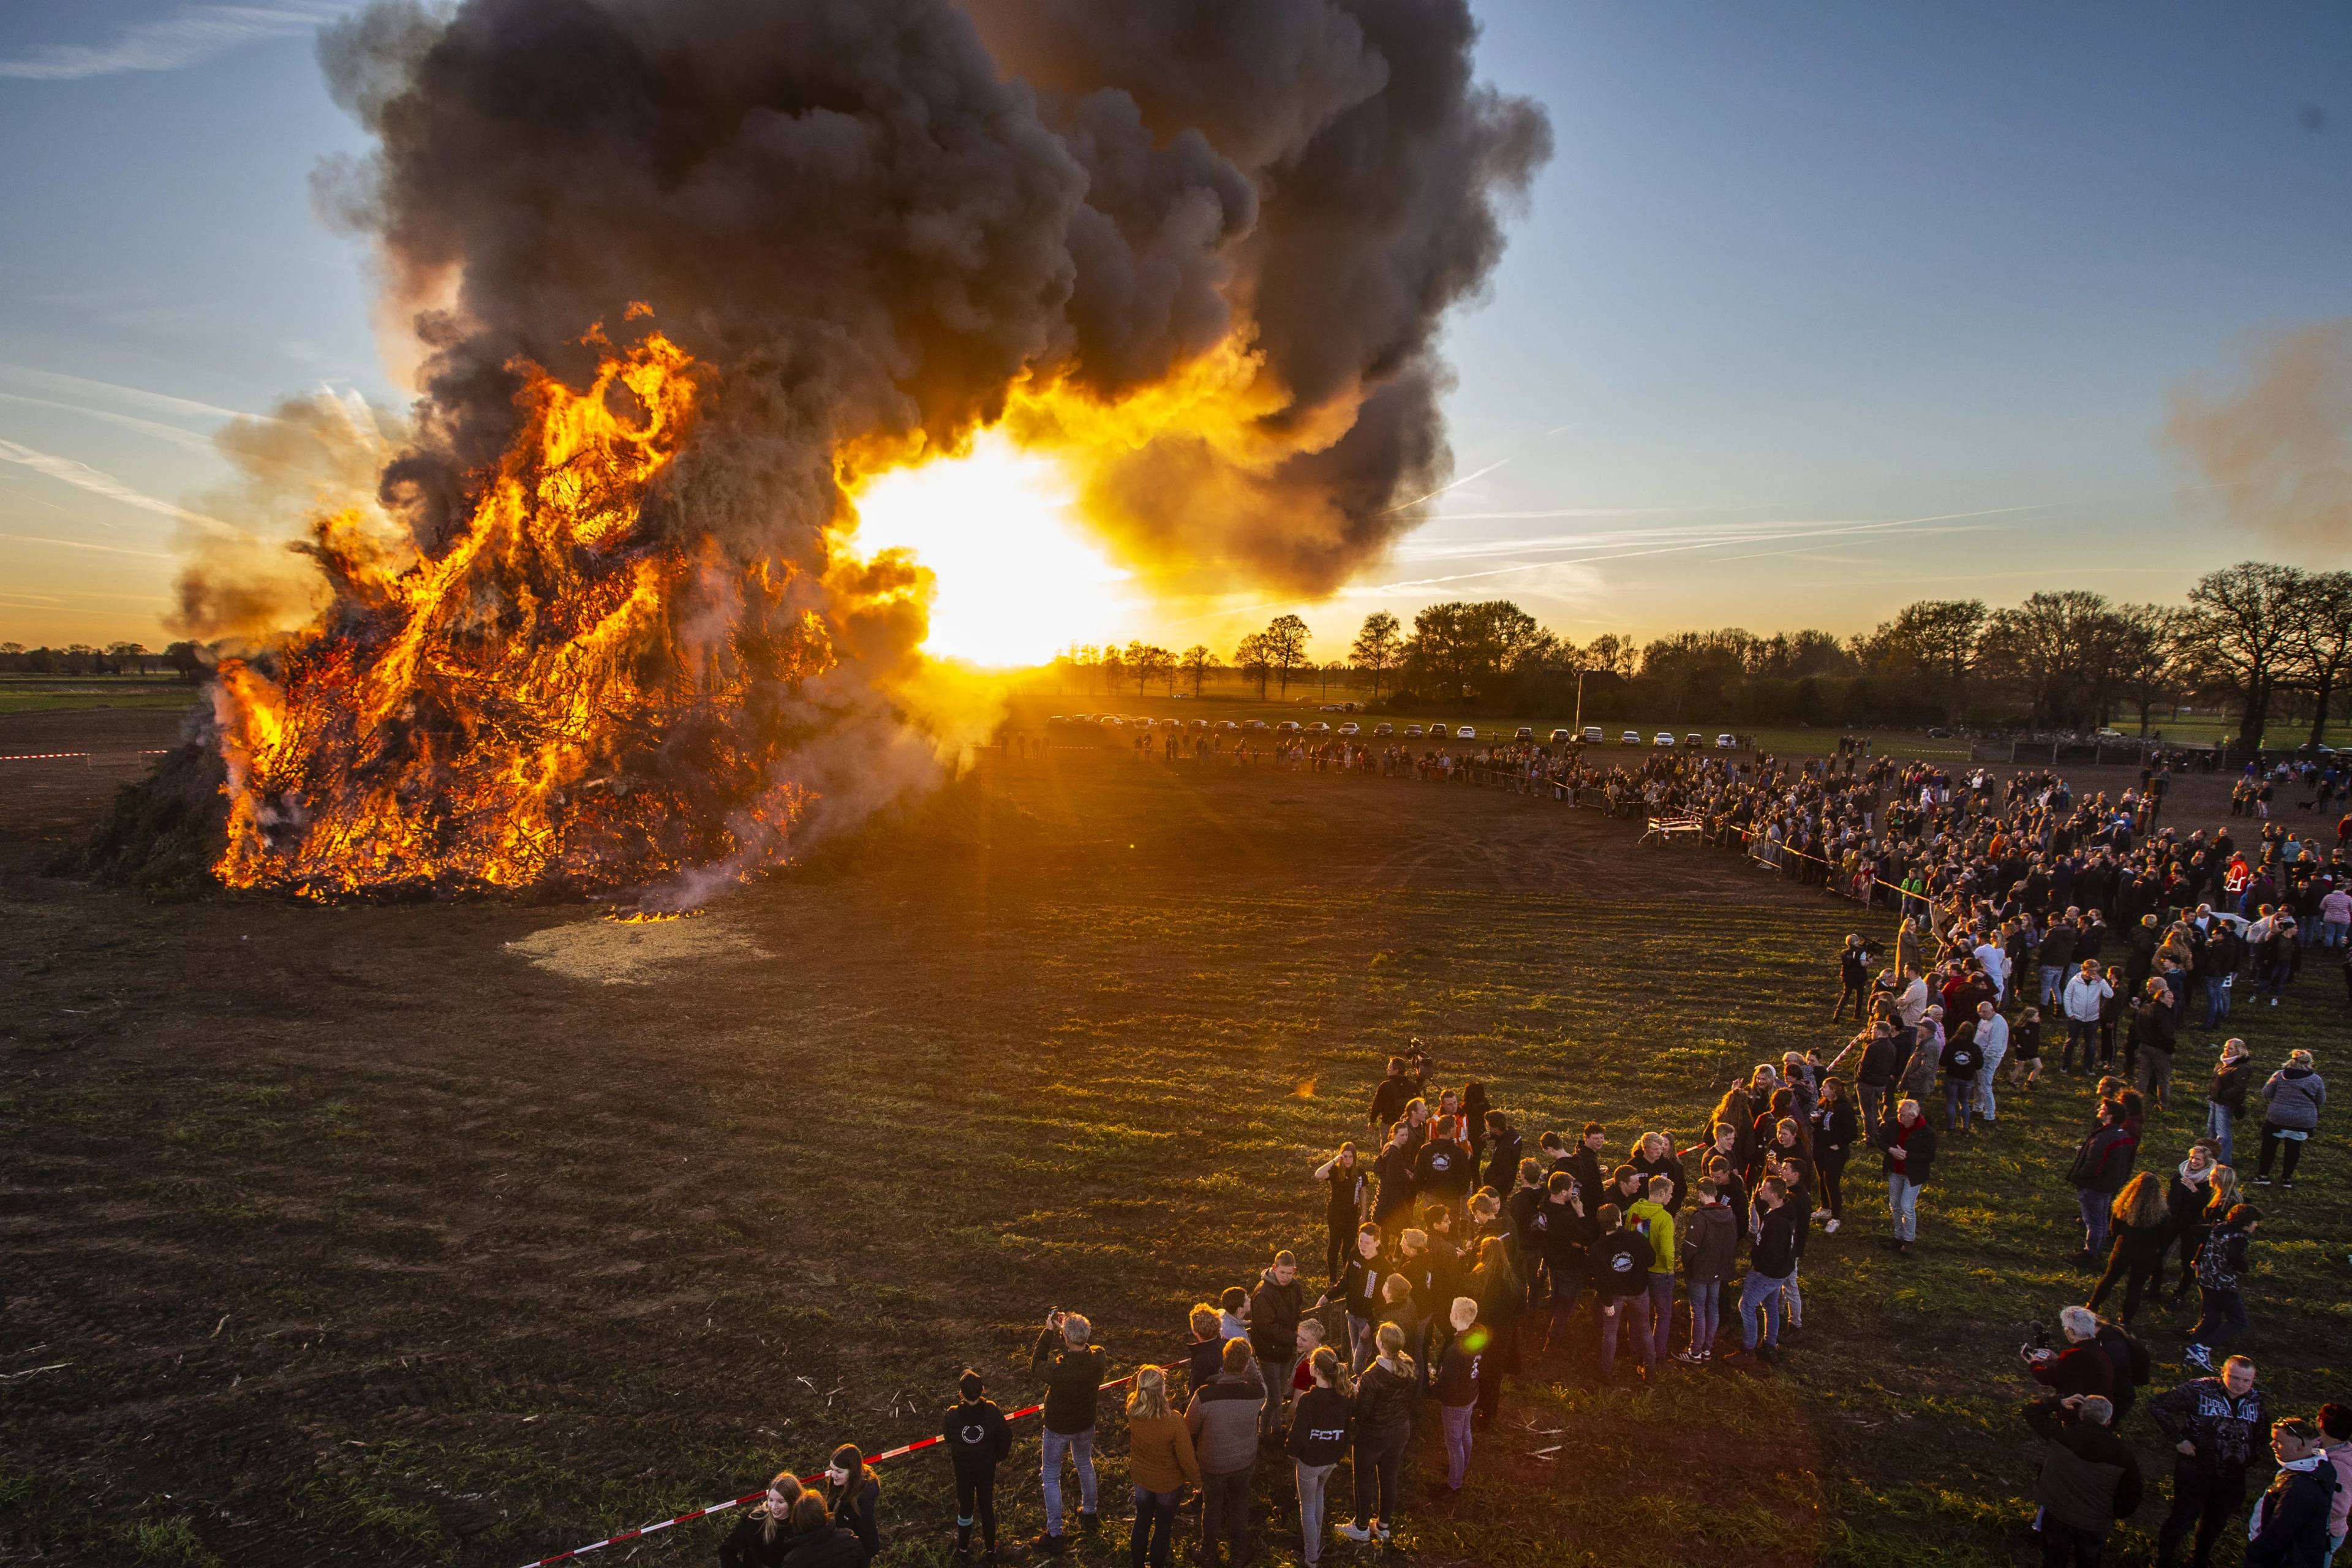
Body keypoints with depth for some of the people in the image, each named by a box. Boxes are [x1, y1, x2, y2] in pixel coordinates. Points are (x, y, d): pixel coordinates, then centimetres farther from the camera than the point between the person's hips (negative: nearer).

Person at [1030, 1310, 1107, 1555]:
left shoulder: (1057, 1368, -38)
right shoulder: (1098, 1358, -26)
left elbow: (1036, 1364, -15)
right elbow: (1086, 1347, -2)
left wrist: (1049, 1330, -14)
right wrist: (1070, 1324, -8)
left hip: (1057, 1427, -4)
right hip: (1086, 1424, 4)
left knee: (1051, 1477, 16)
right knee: (1085, 1465, 30)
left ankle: (1055, 1536, 23)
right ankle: (1089, 1513, 50)